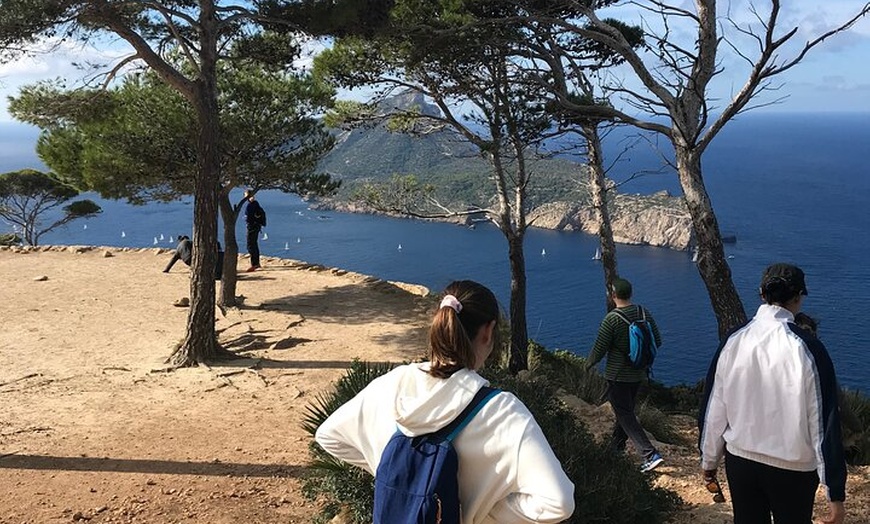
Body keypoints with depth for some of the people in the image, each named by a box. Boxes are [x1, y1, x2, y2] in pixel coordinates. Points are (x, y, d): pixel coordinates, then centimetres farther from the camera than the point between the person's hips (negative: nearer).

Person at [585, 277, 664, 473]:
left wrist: (588, 364, 6)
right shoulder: (644, 313, -2)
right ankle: (616, 447, 38)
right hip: (639, 374, 7)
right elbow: (657, 342, 6)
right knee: (626, 411, 22)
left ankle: (650, 455, -12)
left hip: (618, 376, -7)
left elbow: (599, 349, -14)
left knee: (626, 416, -2)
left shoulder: (611, 319, -20)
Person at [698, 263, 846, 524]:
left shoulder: (733, 342, -8)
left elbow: (713, 407, -1)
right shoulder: (807, 348, -17)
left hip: (739, 461, 3)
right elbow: (824, 419, -15)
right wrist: (835, 493, -9)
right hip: (793, 469, -3)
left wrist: (709, 459, 13)